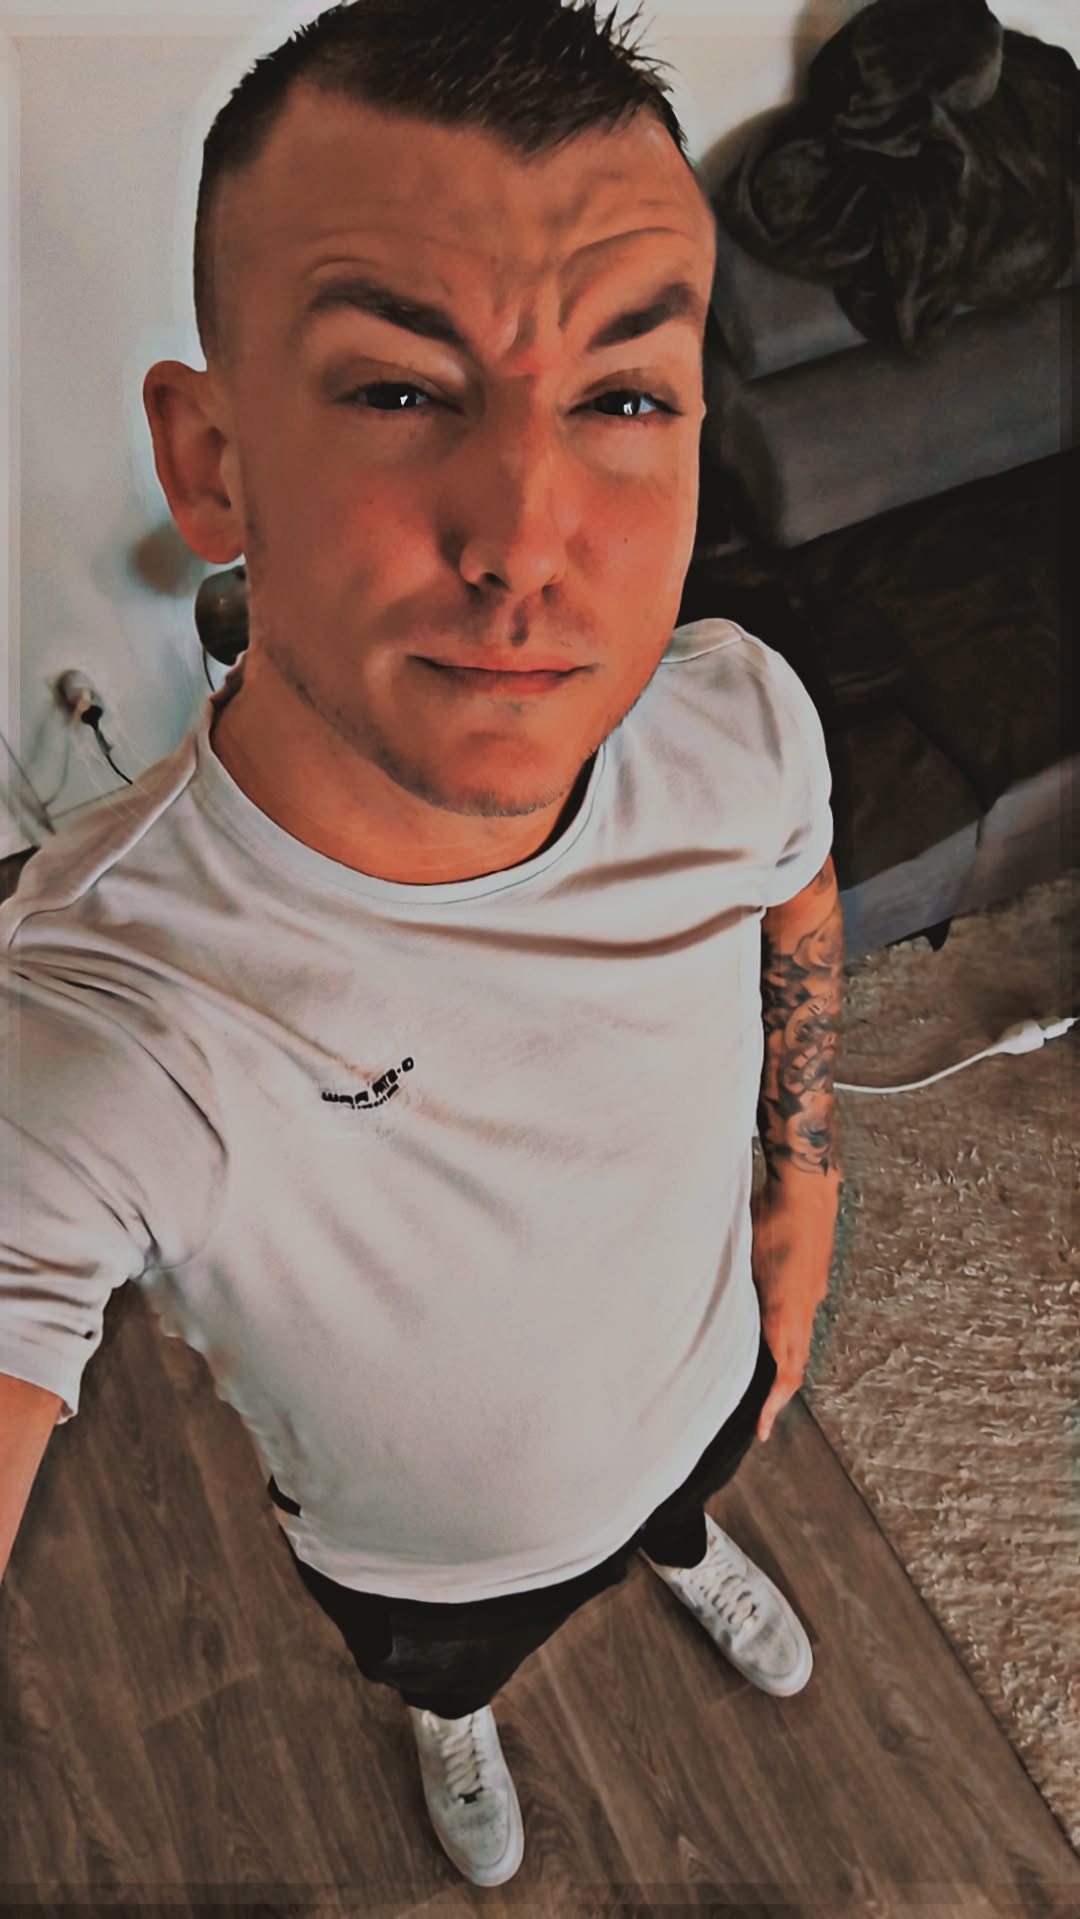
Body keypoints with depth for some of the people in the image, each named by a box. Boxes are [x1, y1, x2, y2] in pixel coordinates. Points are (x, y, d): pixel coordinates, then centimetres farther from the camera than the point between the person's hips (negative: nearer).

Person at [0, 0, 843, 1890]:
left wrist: (796, 1197, 0)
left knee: (690, 1497, 41)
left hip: (708, 1391, 3)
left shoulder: (741, 714, -30)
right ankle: (453, 1724, 77)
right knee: (446, 1669, 37)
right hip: (422, 1562, -2)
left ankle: (689, 1552, 81)